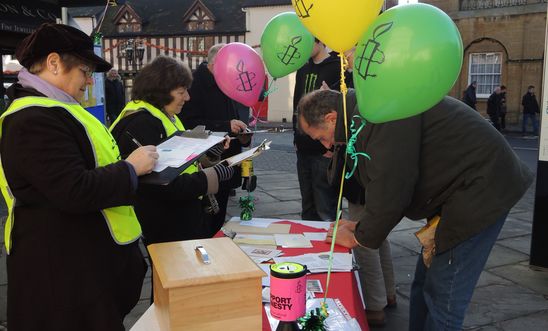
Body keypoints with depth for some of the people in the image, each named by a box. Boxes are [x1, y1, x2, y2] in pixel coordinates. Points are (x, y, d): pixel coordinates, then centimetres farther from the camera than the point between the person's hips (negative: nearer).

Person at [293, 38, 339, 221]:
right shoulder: (303, 70, 16)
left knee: (326, 210, -3)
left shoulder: (338, 67, -7)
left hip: (326, 152, -7)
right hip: (303, 150, 7)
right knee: (308, 207, 16)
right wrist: (297, 137, 16)